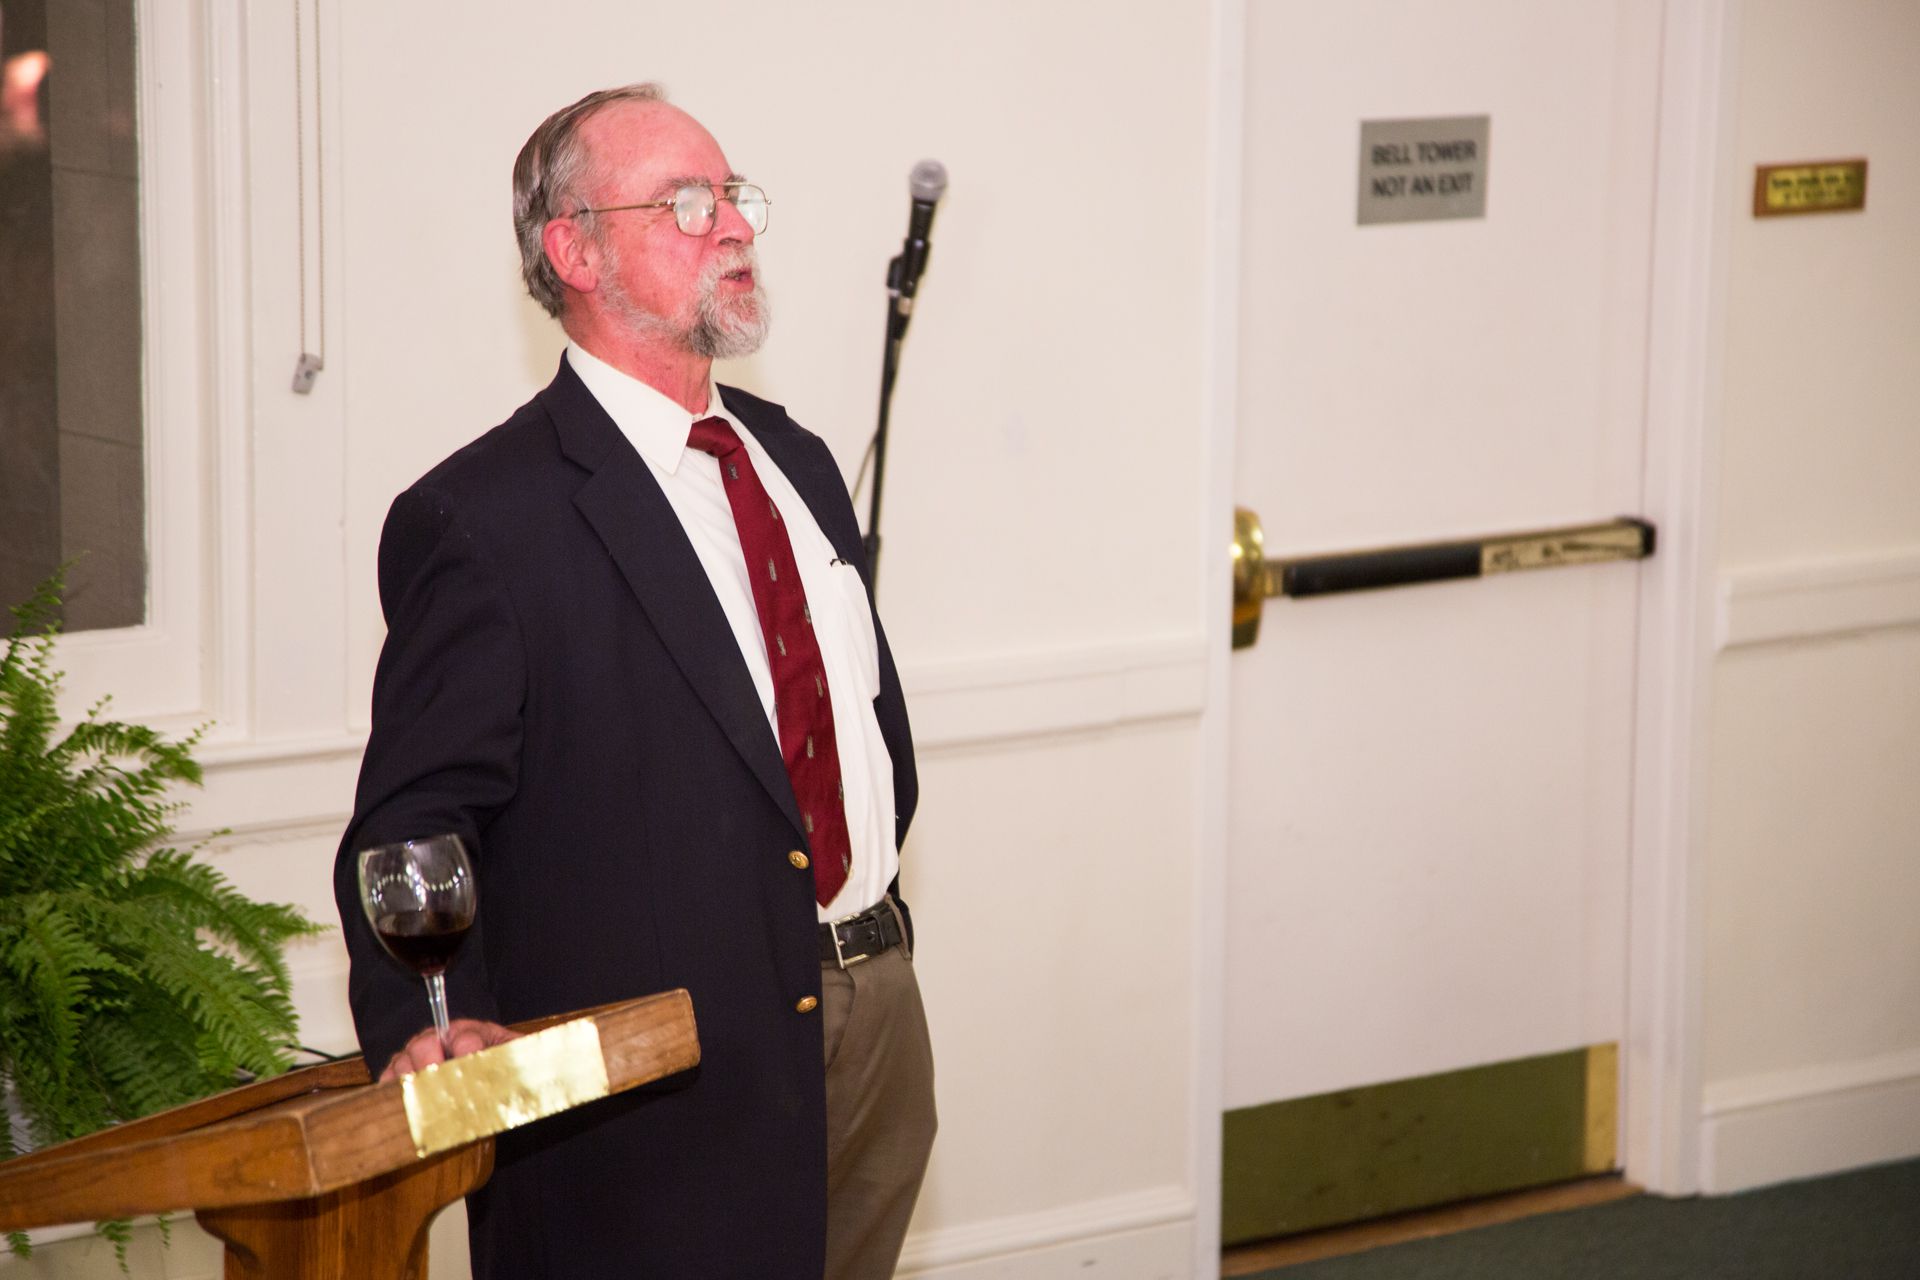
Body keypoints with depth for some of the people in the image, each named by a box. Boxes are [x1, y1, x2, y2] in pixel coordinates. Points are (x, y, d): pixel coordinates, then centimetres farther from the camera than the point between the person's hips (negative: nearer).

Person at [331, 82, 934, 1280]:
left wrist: (874, 907, 17)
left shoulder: (795, 458, 13)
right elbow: (415, 817, -16)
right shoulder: (482, 518, -12)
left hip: (881, 1013, 8)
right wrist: (429, 1021, -30)